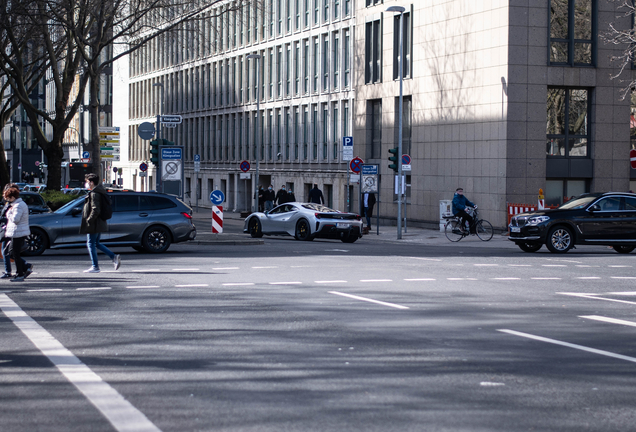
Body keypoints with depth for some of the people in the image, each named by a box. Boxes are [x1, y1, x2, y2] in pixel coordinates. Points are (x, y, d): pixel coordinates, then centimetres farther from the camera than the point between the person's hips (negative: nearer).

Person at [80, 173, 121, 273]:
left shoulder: (94, 194, -16)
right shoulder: (100, 193, 15)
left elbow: (95, 210, -24)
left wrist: (88, 220, -18)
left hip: (93, 224, -10)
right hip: (100, 223, 10)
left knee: (91, 244, -2)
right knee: (96, 243, 17)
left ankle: (95, 267, 1)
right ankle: (114, 257, 9)